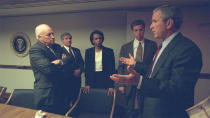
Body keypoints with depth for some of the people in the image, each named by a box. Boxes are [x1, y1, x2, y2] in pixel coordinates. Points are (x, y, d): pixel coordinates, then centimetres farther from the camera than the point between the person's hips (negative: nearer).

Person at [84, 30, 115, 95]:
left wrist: (111, 86, -10)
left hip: (105, 80, -1)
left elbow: (112, 69, -3)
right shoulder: (88, 51, 6)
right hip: (92, 80, 2)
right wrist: (87, 84, -3)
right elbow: (86, 68, 5)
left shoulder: (109, 51, 0)